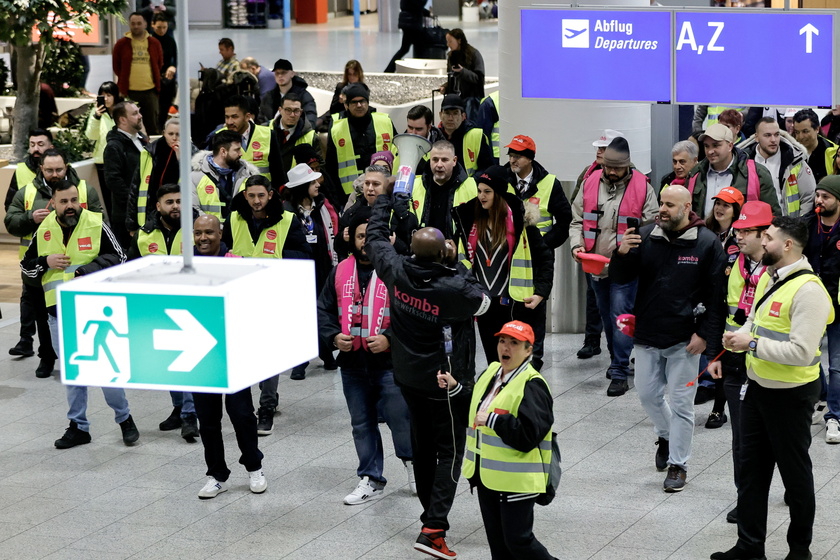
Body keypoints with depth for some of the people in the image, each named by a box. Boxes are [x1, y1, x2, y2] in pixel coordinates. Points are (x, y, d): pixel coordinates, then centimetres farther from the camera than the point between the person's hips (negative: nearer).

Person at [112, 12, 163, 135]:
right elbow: (117, 67, 10)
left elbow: (159, 65, 16)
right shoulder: (121, 44, 3)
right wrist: (124, 81, 7)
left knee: (152, 125, 5)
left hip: (150, 90, 1)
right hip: (129, 91, -1)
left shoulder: (154, 43, 7)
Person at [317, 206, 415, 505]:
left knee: (399, 416, -1)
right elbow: (324, 309, 14)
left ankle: (412, 461, 28)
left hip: (389, 361, -5)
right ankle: (371, 480, 24)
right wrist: (333, 336, -3)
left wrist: (390, 339, -20)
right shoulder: (340, 272, 6)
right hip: (351, 362, 5)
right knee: (361, 424, 12)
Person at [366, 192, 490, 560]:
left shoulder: (396, 271, -12)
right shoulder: (454, 288, -27)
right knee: (450, 451, 0)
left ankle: (431, 514, 33)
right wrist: (454, 264, -5)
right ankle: (433, 529, -10)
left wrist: (385, 199, 19)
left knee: (423, 446, 20)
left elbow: (375, 238, 6)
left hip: (408, 377, 6)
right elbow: (483, 302, -6)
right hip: (446, 380, -6)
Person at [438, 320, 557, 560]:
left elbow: (530, 434, -26)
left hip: (516, 480, -9)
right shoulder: (491, 373, 10)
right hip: (487, 474, 9)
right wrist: (454, 387, 16)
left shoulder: (532, 386, -18)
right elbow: (476, 408, 26)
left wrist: (494, 421, -26)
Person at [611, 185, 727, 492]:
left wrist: (706, 334, -13)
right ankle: (666, 436, 42)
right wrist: (622, 254, -20)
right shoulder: (645, 236, 0)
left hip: (684, 339, -4)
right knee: (648, 394, 15)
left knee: (680, 403, 3)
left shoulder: (707, 243, -8)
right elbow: (621, 278, 1)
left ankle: (678, 464, 13)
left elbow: (716, 294, -7)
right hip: (647, 334, 4)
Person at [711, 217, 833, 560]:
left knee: (794, 470, 7)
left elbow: (801, 352, -28)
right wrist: (738, 337, -2)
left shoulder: (808, 290, -23)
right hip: (757, 386, 8)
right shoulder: (767, 277, 6)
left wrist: (753, 344, -23)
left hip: (791, 393, -8)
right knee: (752, 468, 13)